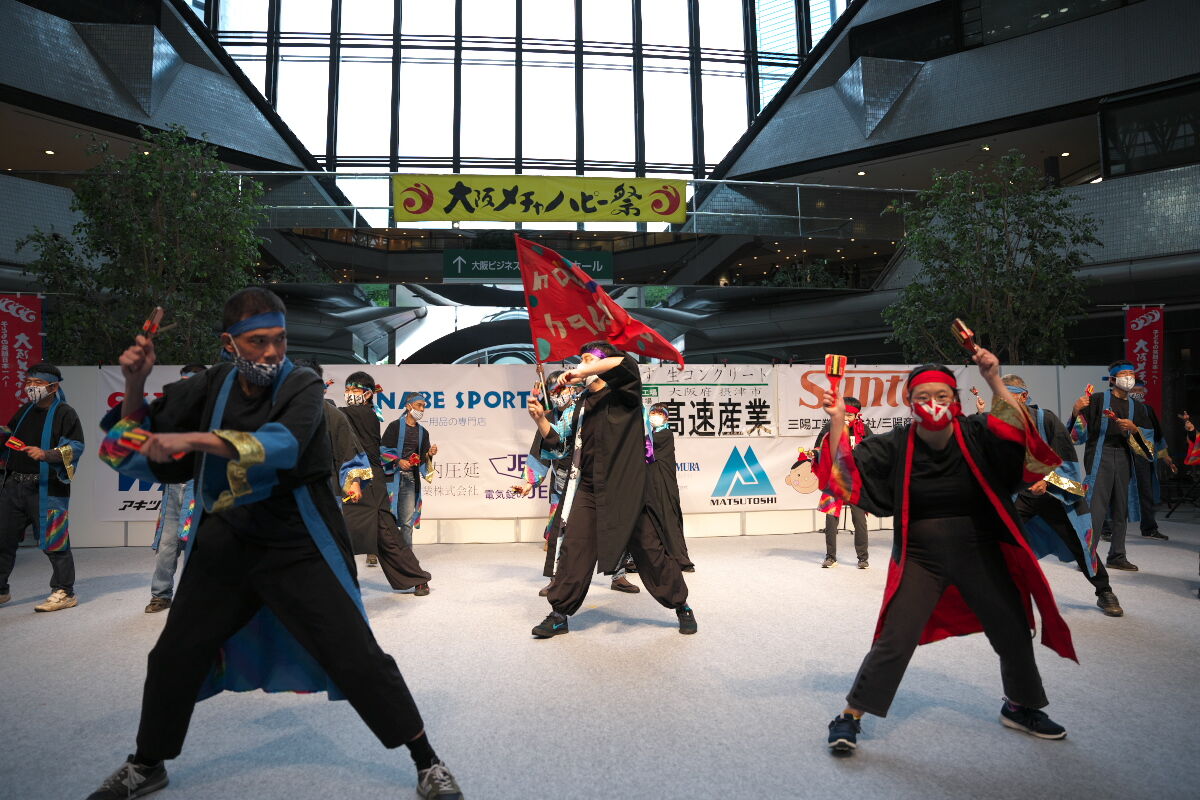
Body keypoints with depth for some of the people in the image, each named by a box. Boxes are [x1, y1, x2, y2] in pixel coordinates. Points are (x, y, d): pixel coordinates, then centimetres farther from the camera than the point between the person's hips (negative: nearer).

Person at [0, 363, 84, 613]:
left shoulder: (65, 413, -6)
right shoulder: (25, 410, 16)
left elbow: (75, 447, -14)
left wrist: (46, 454, -27)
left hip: (47, 488, -8)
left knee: (53, 541, -3)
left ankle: (64, 593, 7)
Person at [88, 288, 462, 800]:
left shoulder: (302, 387, -11)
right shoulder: (211, 387, 3)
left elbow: (281, 445, -31)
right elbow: (133, 444, 11)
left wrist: (191, 438, -37)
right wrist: (135, 384, -4)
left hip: (297, 547, -4)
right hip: (224, 546, 5)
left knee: (358, 658, -8)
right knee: (173, 659, 16)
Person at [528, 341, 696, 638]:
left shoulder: (622, 394, -1)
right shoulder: (582, 405, 18)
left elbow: (624, 364, -24)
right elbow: (562, 445, 17)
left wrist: (583, 372, -21)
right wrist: (541, 420, 4)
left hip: (623, 491, -5)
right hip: (588, 490, 5)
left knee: (649, 551, 3)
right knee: (573, 552, 2)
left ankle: (682, 607, 22)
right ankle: (559, 614, 16)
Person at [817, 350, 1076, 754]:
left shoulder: (975, 434, -9)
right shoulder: (895, 446, -10)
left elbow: (1016, 430, -26)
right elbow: (846, 474, -13)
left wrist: (995, 382, -38)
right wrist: (837, 422, -25)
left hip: (979, 555, 3)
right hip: (919, 559, -2)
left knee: (1014, 633, 17)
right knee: (893, 642, -7)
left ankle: (1020, 707, 48)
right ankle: (850, 716, 11)